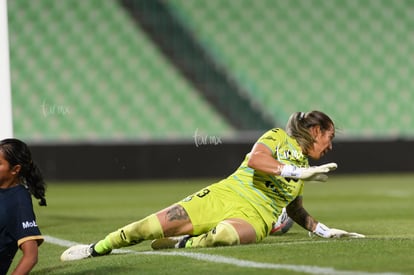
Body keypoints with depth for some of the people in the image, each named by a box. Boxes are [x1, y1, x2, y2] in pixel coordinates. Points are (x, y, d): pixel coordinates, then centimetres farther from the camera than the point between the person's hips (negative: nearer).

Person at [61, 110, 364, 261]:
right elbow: (255, 159, -15)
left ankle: (179, 244, -18)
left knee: (224, 235, -39)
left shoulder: (303, 165, 23)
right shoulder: (278, 137, 7)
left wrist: (325, 231, 30)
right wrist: (297, 171, -18)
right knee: (157, 225, -17)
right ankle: (97, 249, -2)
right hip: (226, 196, -2)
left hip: (254, 217, 2)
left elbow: (296, 211, 37)